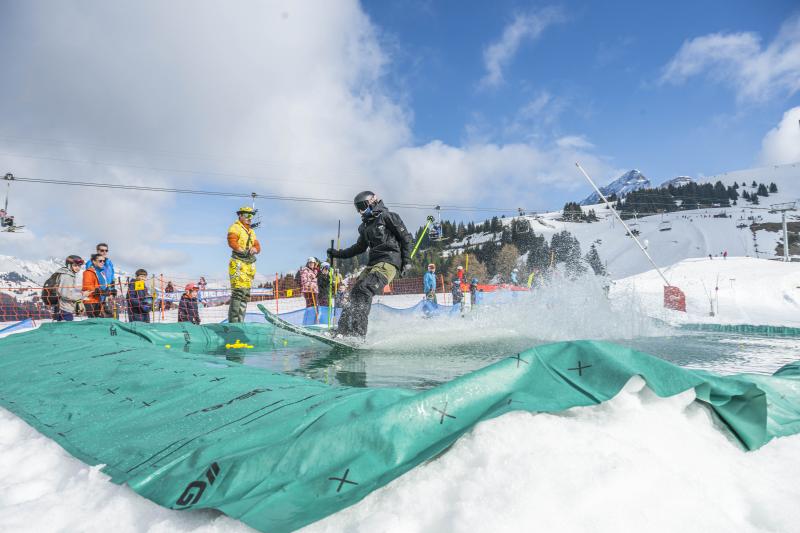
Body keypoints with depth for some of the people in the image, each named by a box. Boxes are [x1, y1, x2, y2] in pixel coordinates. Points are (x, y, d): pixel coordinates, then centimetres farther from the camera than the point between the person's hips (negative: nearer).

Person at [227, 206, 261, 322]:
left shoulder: (251, 232, 25)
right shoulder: (235, 227, 2)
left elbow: (257, 246, 15)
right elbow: (232, 241, -14)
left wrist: (255, 249, -7)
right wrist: (241, 250, -27)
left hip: (250, 265, 7)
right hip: (238, 263, -7)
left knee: (246, 294, 7)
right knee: (238, 291, -16)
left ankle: (240, 320, 12)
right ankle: (233, 320, -16)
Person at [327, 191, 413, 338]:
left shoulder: (387, 217, 1)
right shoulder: (364, 226, 24)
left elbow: (406, 237, -1)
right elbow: (360, 247, 34)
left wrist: (407, 261, -9)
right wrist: (338, 253, 27)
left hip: (389, 262, -8)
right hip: (372, 263, 8)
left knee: (364, 289, -24)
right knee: (355, 291, -6)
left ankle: (358, 333, -31)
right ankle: (344, 330, -9)